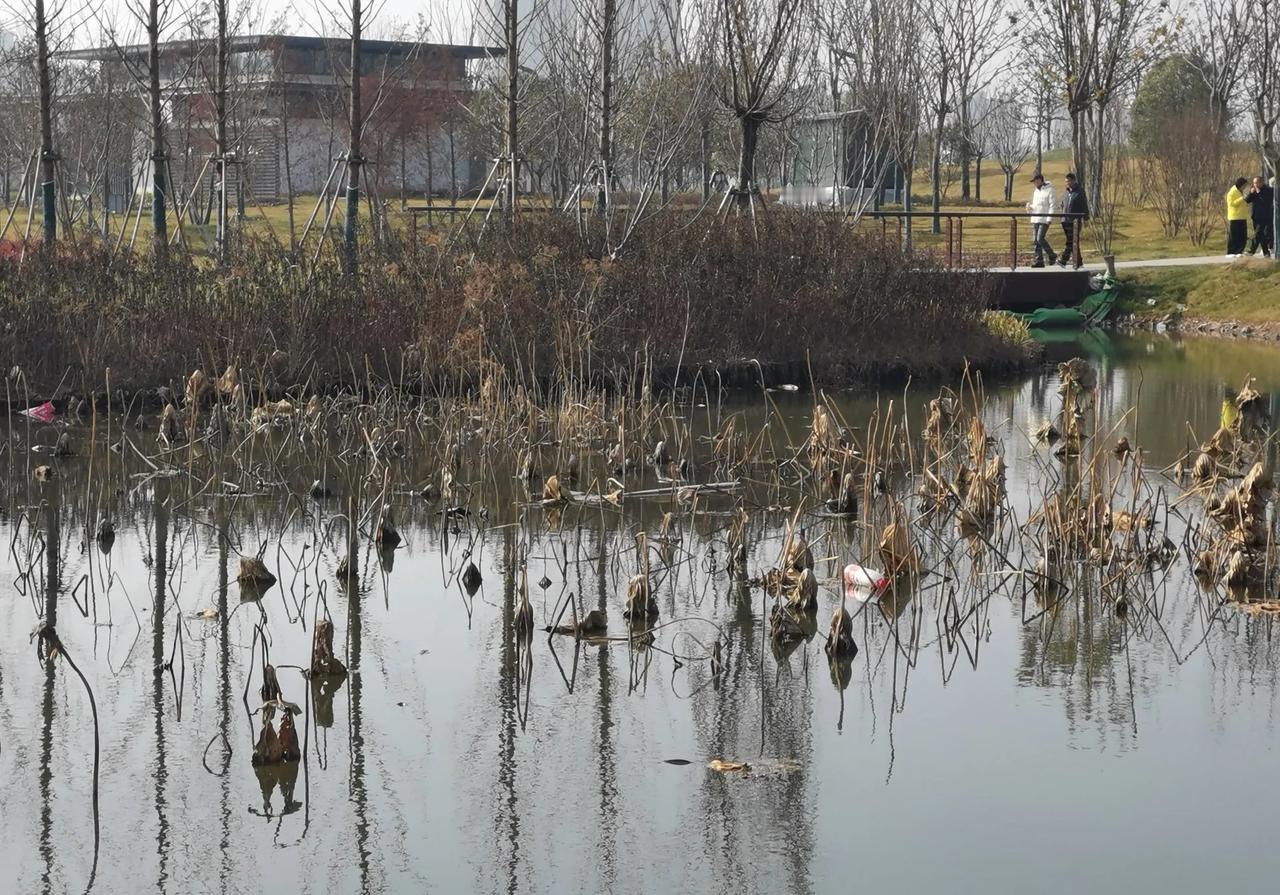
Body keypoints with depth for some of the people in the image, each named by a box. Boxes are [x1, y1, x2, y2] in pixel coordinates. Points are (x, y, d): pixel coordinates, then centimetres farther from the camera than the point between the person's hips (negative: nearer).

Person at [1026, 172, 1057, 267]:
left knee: (1040, 239, -15)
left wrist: (1049, 219, -18)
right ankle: (1039, 261, 5)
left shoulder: (1049, 190, -6)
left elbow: (1052, 205, -11)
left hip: (1044, 219, -8)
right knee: (1035, 240, 2)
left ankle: (1052, 256, 3)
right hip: (1035, 219, 8)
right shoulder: (1036, 191, 18)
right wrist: (1030, 206, 4)